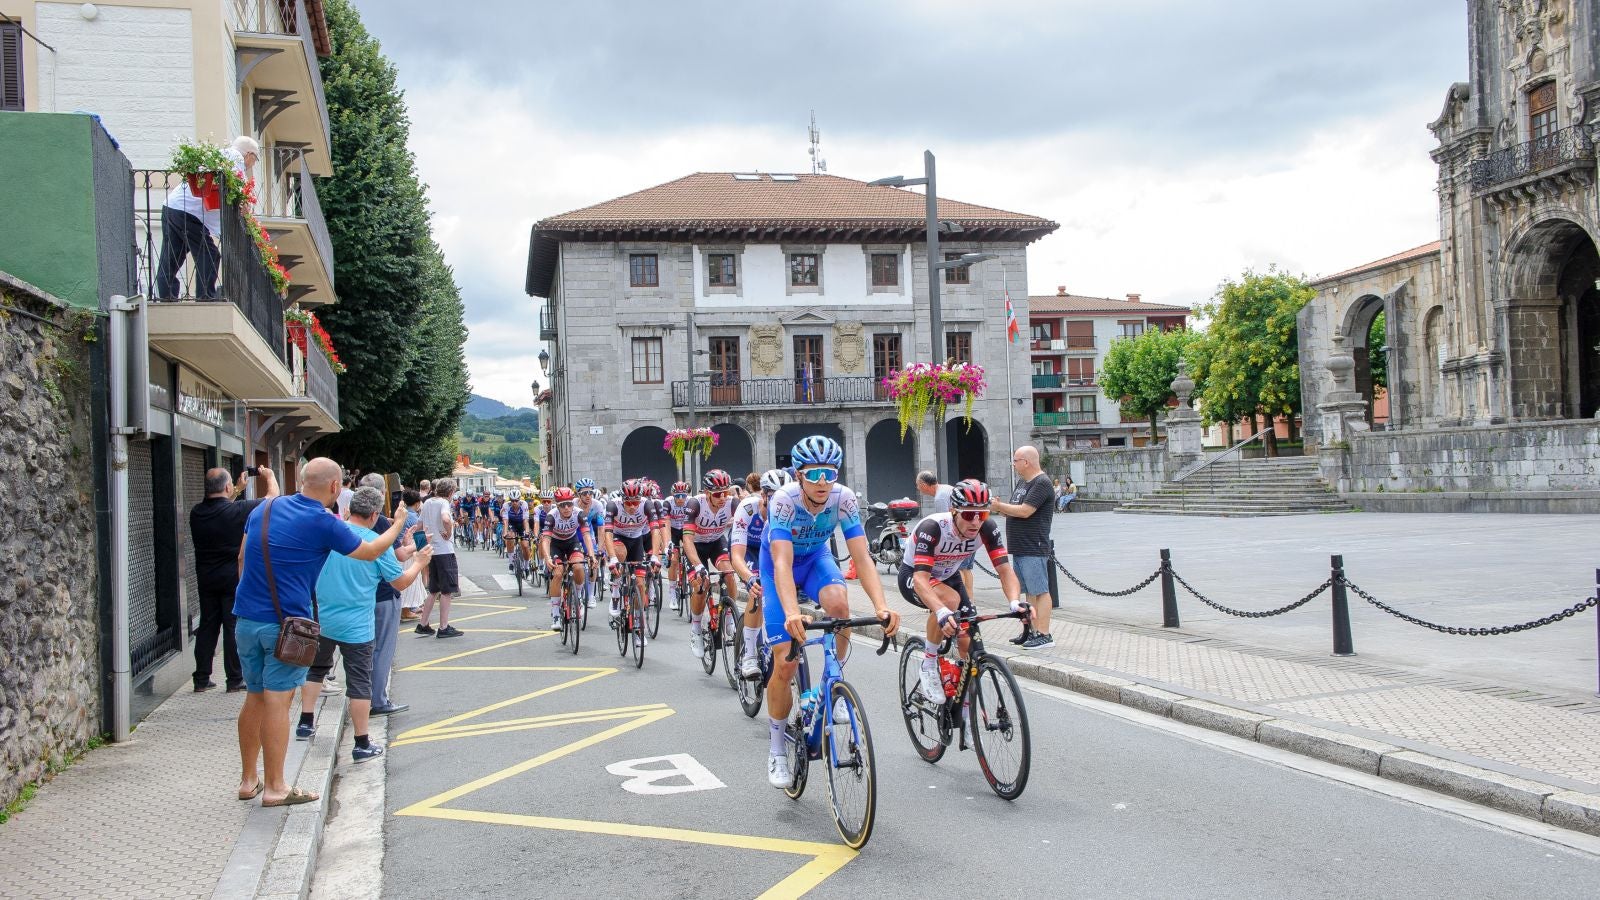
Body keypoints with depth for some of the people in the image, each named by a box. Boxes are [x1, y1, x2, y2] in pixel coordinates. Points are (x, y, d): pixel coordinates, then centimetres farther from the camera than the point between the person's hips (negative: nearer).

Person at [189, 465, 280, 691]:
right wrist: (269, 476, 15)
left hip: (206, 579, 5)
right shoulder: (237, 510, -17)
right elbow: (273, 496, -4)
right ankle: (235, 679, 6)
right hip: (234, 579, -5)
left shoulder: (197, 512, -1)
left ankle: (201, 678, 16)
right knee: (234, 628, 2)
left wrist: (238, 490, 29)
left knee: (207, 626, 12)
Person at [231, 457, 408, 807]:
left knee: (254, 698, 15)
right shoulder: (323, 524, -10)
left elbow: (242, 559, 15)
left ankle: (248, 780, 24)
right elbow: (370, 552, 4)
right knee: (276, 700, -2)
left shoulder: (265, 508, 7)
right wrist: (397, 526, 21)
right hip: (286, 622, -6)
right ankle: (274, 787, 5)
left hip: (246, 618, 6)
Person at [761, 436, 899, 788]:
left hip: (816, 557, 2)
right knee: (784, 664, -10)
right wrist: (792, 613, -61)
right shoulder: (783, 500, -35)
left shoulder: (844, 499, -27)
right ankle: (777, 750, 11)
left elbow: (862, 558, -31)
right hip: (778, 563, -2)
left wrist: (882, 606, -47)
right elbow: (782, 563, -44)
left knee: (839, 603, -34)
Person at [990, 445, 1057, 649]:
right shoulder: (1022, 482, 17)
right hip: (1019, 548, 10)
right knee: (1029, 592, 13)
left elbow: (1025, 511, -21)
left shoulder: (1042, 483, -14)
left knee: (1040, 591, -7)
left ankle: (1044, 635, -5)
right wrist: (1000, 508, 3)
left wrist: (999, 506, -12)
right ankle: (1031, 631, 19)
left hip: (1034, 549, -10)